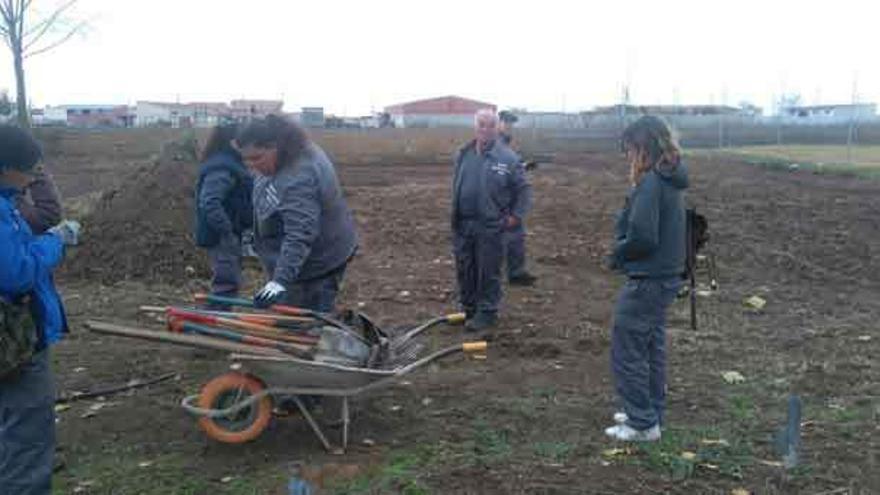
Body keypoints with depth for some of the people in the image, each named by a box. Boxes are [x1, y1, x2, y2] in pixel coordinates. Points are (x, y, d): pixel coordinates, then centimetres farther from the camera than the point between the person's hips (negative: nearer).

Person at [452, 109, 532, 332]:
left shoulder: (507, 157, -7)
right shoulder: (463, 155, 6)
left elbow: (523, 189, -1)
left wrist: (516, 215, -5)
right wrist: (454, 216, 13)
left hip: (490, 226, -5)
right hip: (463, 224, 5)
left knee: (488, 272, 3)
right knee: (464, 269, 14)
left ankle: (487, 313, 15)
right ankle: (468, 308, 30)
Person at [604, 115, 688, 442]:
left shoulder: (650, 183, -20)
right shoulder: (670, 181, 10)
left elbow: (642, 236, -26)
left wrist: (618, 254, -8)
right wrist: (623, 248, 1)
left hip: (646, 280, -10)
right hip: (666, 277, 10)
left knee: (626, 351, 0)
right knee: (651, 348, 19)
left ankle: (643, 423, 7)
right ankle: (650, 413, 31)